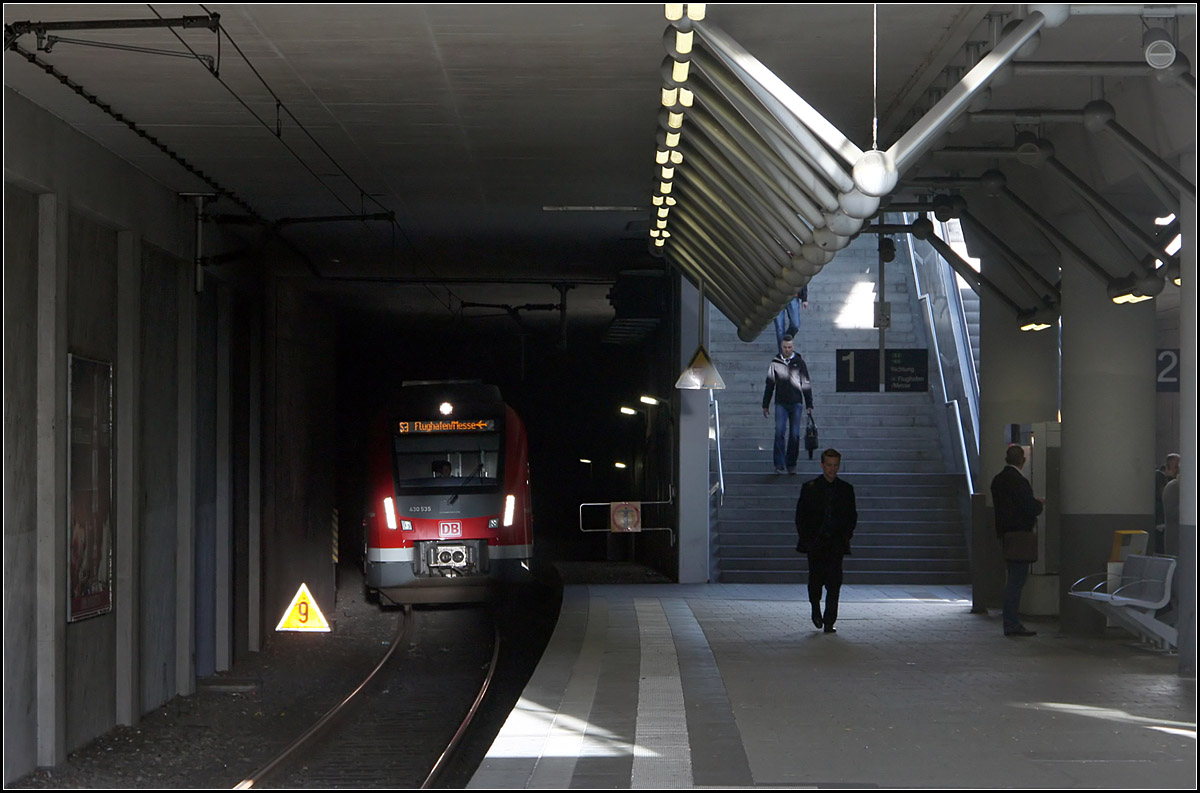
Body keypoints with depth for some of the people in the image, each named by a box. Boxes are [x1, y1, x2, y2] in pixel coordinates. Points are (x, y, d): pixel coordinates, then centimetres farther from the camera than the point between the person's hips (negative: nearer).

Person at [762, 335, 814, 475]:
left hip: (796, 403, 0)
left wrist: (809, 405, 5)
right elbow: (769, 385, 13)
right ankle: (779, 464, -12)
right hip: (781, 404, 0)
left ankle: (791, 464, 10)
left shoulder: (800, 362, 5)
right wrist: (765, 405, 12)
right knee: (780, 432, -13)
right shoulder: (775, 363, 6)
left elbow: (806, 384, 8)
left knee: (794, 434, 0)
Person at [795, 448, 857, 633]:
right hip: (815, 543, 0)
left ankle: (829, 622, -8)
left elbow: (852, 515, 12)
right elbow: (801, 516, 4)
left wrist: (845, 536, -1)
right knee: (816, 581, 5)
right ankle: (816, 610, 32)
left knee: (834, 583, -9)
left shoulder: (846, 489, 7)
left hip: (836, 543, 0)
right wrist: (806, 539, -5)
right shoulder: (809, 488, 2)